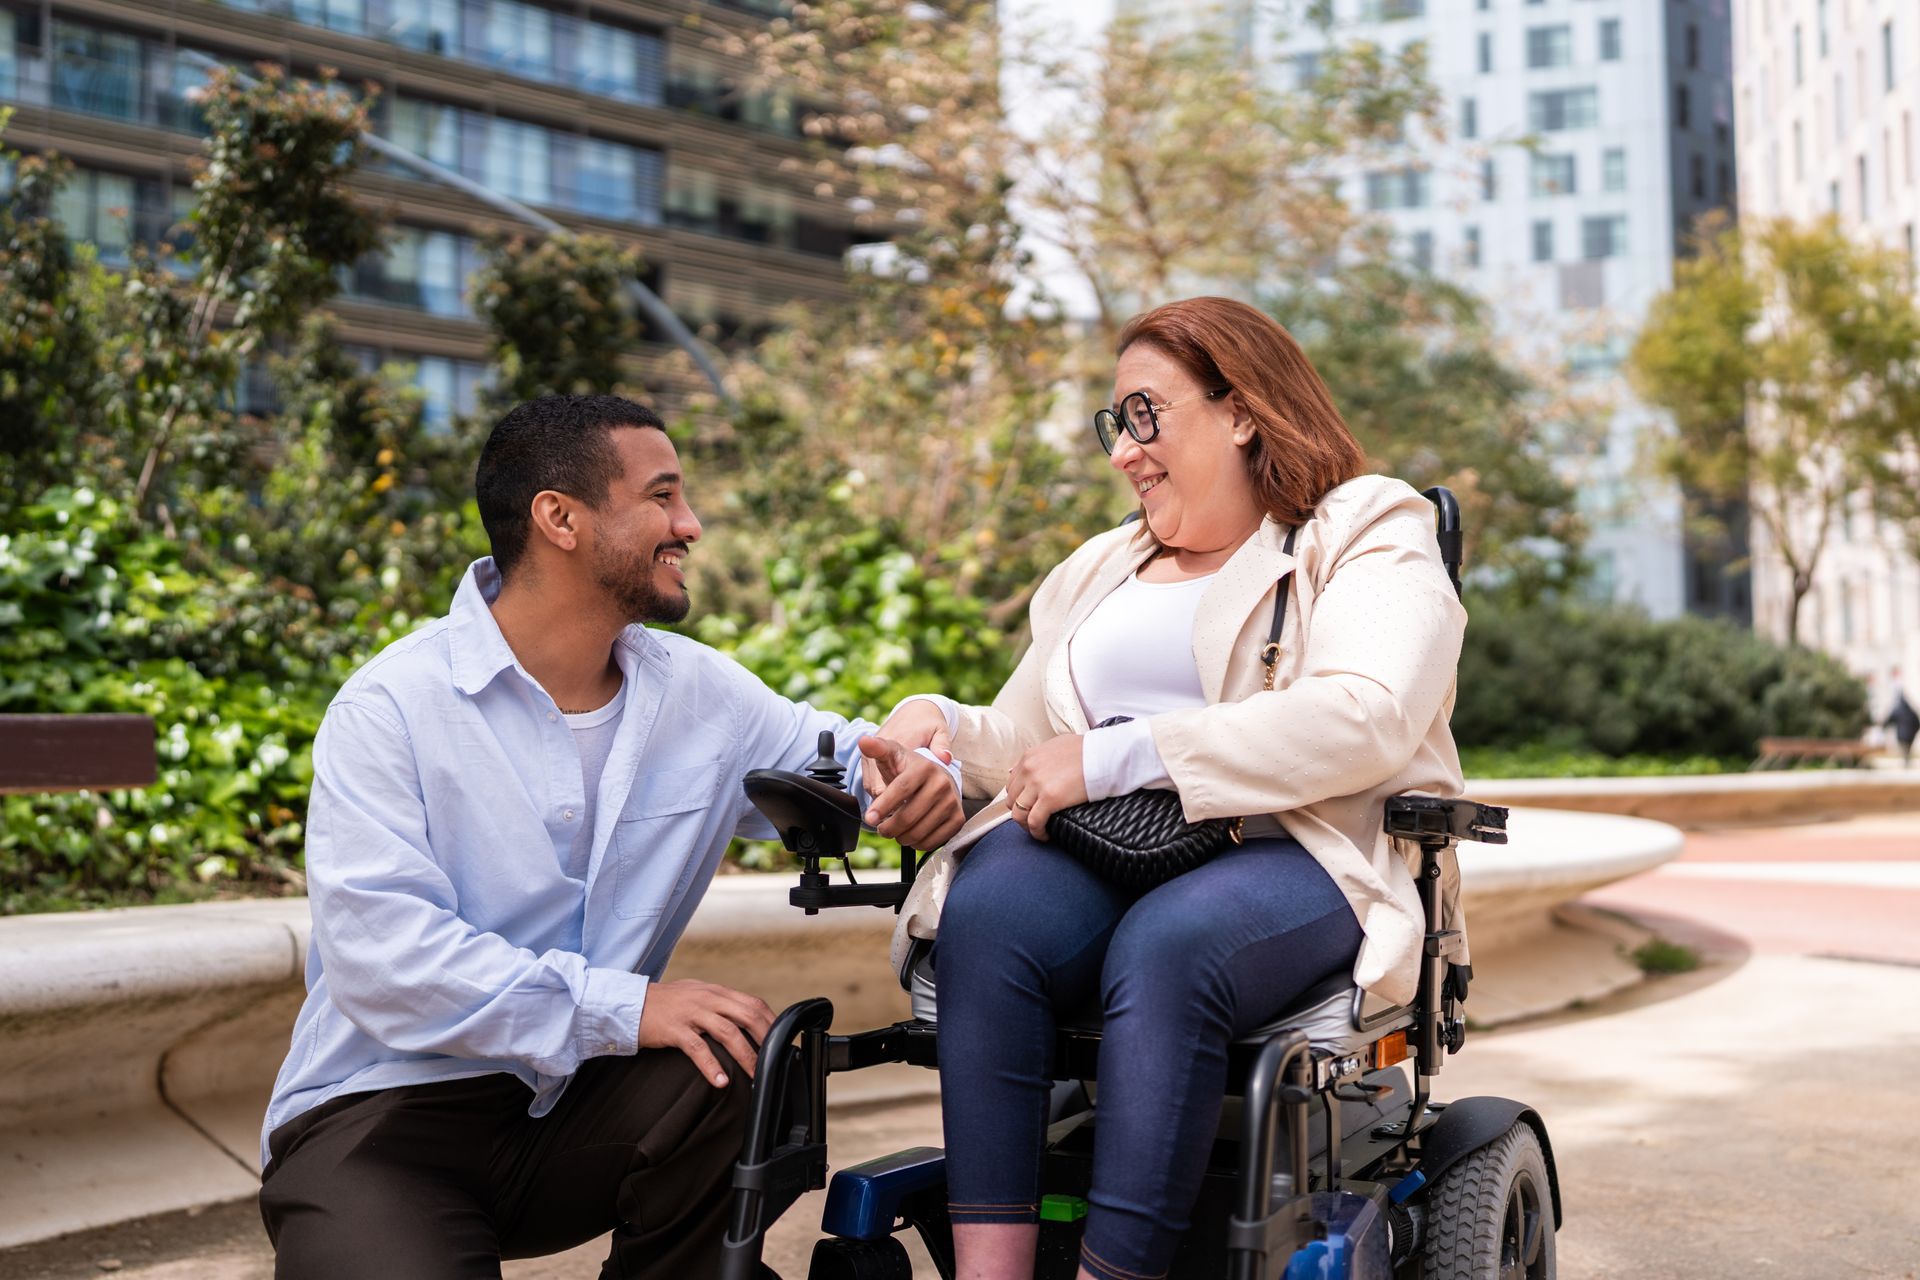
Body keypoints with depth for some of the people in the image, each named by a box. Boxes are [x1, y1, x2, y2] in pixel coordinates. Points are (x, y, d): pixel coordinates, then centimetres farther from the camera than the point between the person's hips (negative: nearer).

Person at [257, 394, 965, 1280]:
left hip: (574, 1104, 5)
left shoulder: (699, 691, 5)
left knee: (746, 1067, -24)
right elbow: (380, 953, -21)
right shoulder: (392, 707, -11)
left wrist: (911, 778, -10)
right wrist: (622, 1007, -27)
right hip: (386, 1113, -4)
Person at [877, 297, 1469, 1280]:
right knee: (986, 910, -29)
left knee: (1166, 943, -37)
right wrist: (938, 722, 5)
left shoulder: (1367, 542, 7)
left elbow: (1362, 721, -13)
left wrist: (1117, 757, -17)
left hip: (1300, 859, -4)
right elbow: (1024, 743, 30)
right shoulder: (1101, 571, 30)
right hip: (1102, 863, 5)